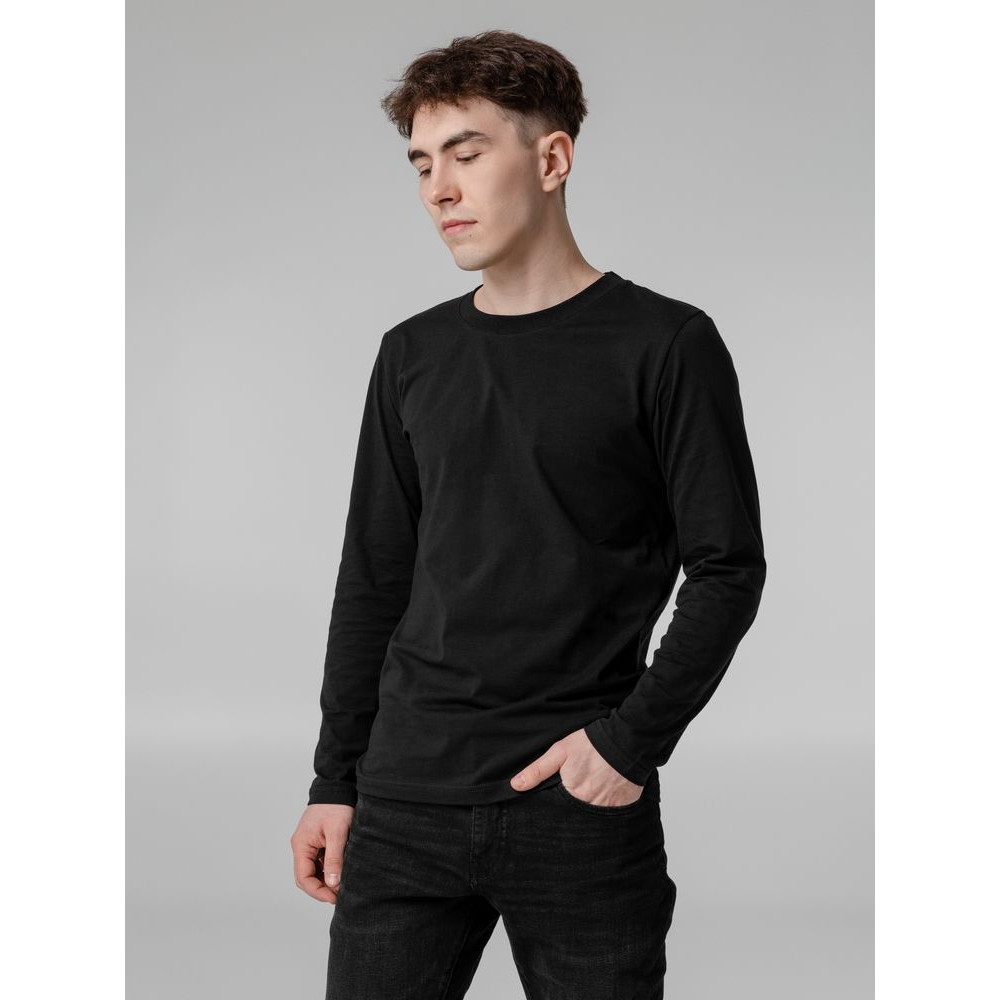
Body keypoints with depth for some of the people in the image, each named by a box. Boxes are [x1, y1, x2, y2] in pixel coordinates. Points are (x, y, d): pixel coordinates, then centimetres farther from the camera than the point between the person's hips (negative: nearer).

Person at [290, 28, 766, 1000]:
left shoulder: (663, 345, -3)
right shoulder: (414, 354, 11)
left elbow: (727, 570, -4)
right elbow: (373, 582, 14)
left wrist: (633, 738, -13)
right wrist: (335, 780, 11)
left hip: (582, 808, -3)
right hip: (407, 798, 4)